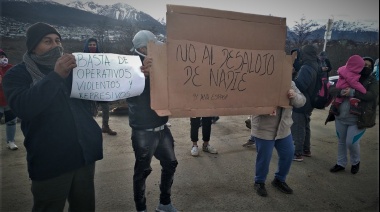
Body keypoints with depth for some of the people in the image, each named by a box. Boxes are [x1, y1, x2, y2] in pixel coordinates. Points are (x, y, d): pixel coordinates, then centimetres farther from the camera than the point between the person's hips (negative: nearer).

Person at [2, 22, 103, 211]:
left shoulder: (72, 68, 12)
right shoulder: (17, 74, -1)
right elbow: (23, 107, -20)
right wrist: (56, 76, -26)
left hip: (85, 153, 4)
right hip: (50, 161, -4)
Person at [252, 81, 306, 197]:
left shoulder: (290, 83, 4)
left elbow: (302, 101, 2)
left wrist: (295, 96, -23)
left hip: (283, 129, 6)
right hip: (264, 130, -6)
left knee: (288, 154, 13)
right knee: (264, 157, 4)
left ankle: (279, 180, 36)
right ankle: (259, 182, 27)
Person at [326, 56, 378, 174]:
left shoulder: (373, 82, -1)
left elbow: (372, 95, -20)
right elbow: (331, 90, -3)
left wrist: (352, 92, -29)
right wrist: (341, 91, -25)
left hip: (358, 119, -3)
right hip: (340, 117, 3)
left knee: (352, 143, -4)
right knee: (341, 141, 14)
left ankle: (355, 162, 26)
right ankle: (341, 163, 31)